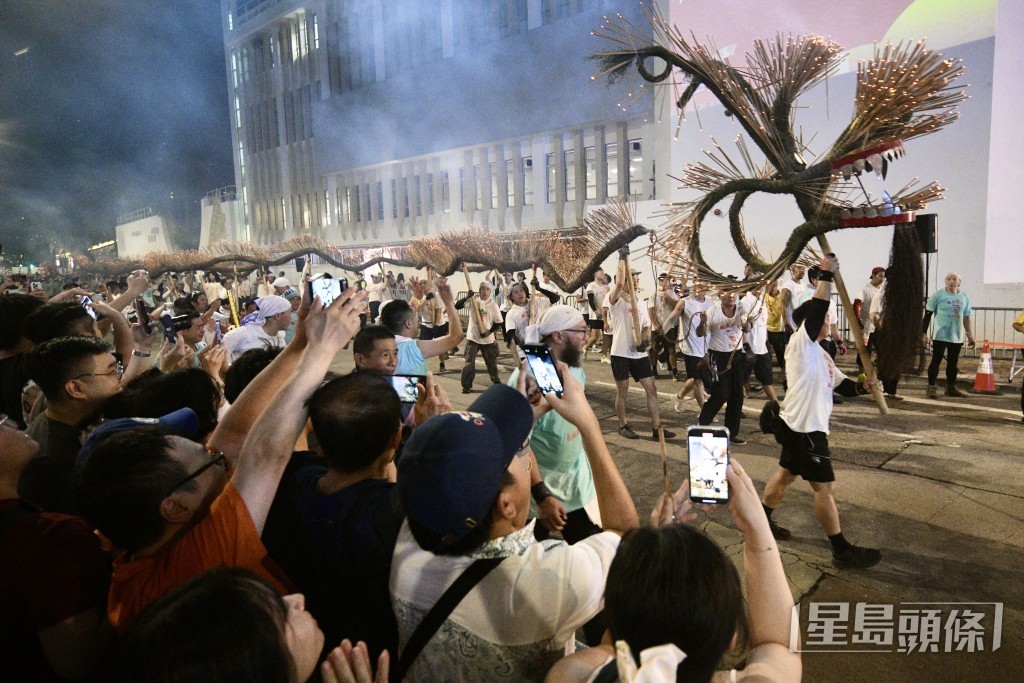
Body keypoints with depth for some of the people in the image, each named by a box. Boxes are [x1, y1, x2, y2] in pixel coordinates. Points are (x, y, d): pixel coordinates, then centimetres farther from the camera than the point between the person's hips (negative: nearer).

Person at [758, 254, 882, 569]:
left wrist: (862, 387, -3)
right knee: (825, 487, -3)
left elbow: (840, 383, 16)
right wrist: (827, 275, -24)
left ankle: (762, 520, 36)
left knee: (786, 473, 21)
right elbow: (817, 308, -28)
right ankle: (842, 551, 7)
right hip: (804, 427, -10)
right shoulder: (800, 343, -14)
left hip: (802, 425, 10)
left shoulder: (819, 352, 15)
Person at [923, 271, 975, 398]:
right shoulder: (938, 296, -5)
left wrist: (970, 335, 13)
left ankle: (951, 387, 20)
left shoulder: (964, 298, 9)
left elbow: (966, 318, 15)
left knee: (953, 363, 11)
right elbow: (927, 314, -4)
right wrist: (924, 332, -10)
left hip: (957, 337, 4)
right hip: (940, 335, -4)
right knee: (936, 361, -2)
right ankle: (931, 387, 2)